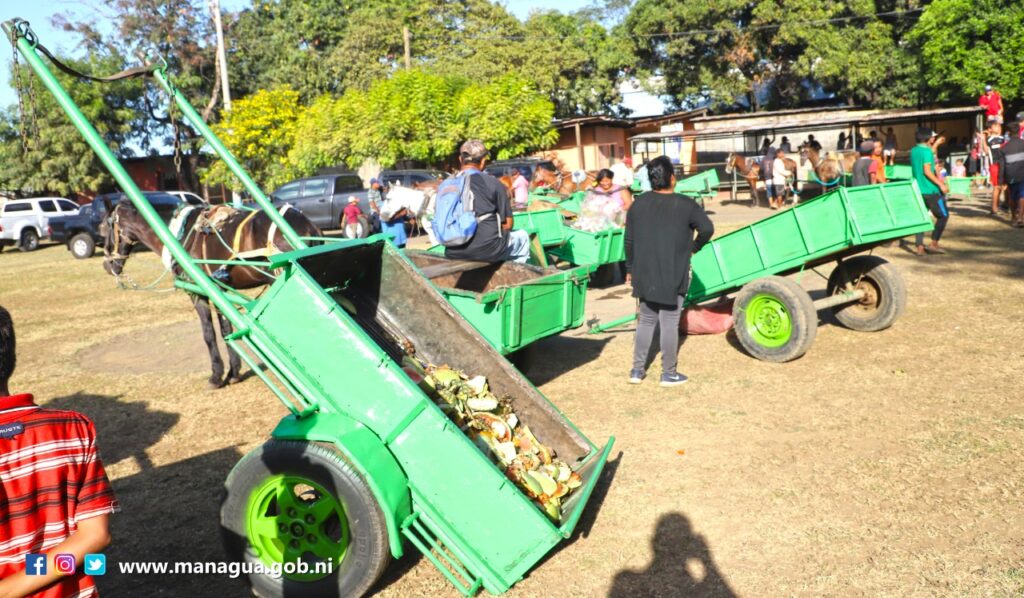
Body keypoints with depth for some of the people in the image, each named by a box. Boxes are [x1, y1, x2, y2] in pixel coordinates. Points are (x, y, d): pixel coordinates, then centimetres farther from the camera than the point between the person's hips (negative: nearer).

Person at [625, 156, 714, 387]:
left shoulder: (639, 204, 2)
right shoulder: (685, 205, -10)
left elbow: (629, 240, 6)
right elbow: (707, 228, -18)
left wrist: (630, 268, 16)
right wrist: (694, 247, 2)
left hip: (644, 275, 4)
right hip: (672, 277, -4)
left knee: (646, 320, 16)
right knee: (669, 323, 4)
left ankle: (637, 370, 19)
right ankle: (668, 373, 14)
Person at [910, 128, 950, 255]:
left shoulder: (913, 151, 10)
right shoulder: (927, 151, -13)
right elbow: (927, 171, -21)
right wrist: (941, 184, -19)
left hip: (918, 190, 8)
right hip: (930, 190, -8)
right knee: (943, 215, 5)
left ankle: (920, 247, 4)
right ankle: (934, 244, 0)